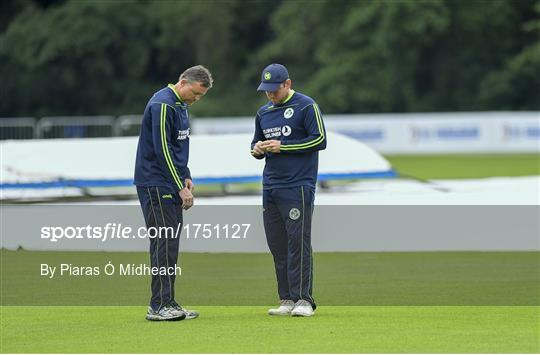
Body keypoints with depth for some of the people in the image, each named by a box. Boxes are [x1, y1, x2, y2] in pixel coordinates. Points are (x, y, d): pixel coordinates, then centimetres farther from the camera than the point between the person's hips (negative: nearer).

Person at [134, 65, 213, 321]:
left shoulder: (180, 105, 15)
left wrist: (186, 177, 11)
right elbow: (162, 149, -20)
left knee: (170, 242, 8)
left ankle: (167, 303, 10)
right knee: (164, 242, -12)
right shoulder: (162, 105, -16)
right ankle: (158, 306, -12)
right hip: (155, 183, -10)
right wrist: (180, 187, -19)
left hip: (171, 185, 10)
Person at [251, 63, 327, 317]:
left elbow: (320, 140, -10)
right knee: (277, 246, 5)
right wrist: (257, 149, 1)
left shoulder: (306, 106, -4)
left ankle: (303, 299, -10)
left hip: (298, 186, -7)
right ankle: (287, 300, 10)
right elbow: (257, 142, 27)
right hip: (270, 188, 7)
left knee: (298, 241, -11)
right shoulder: (264, 112, 17)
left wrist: (282, 146, -14)